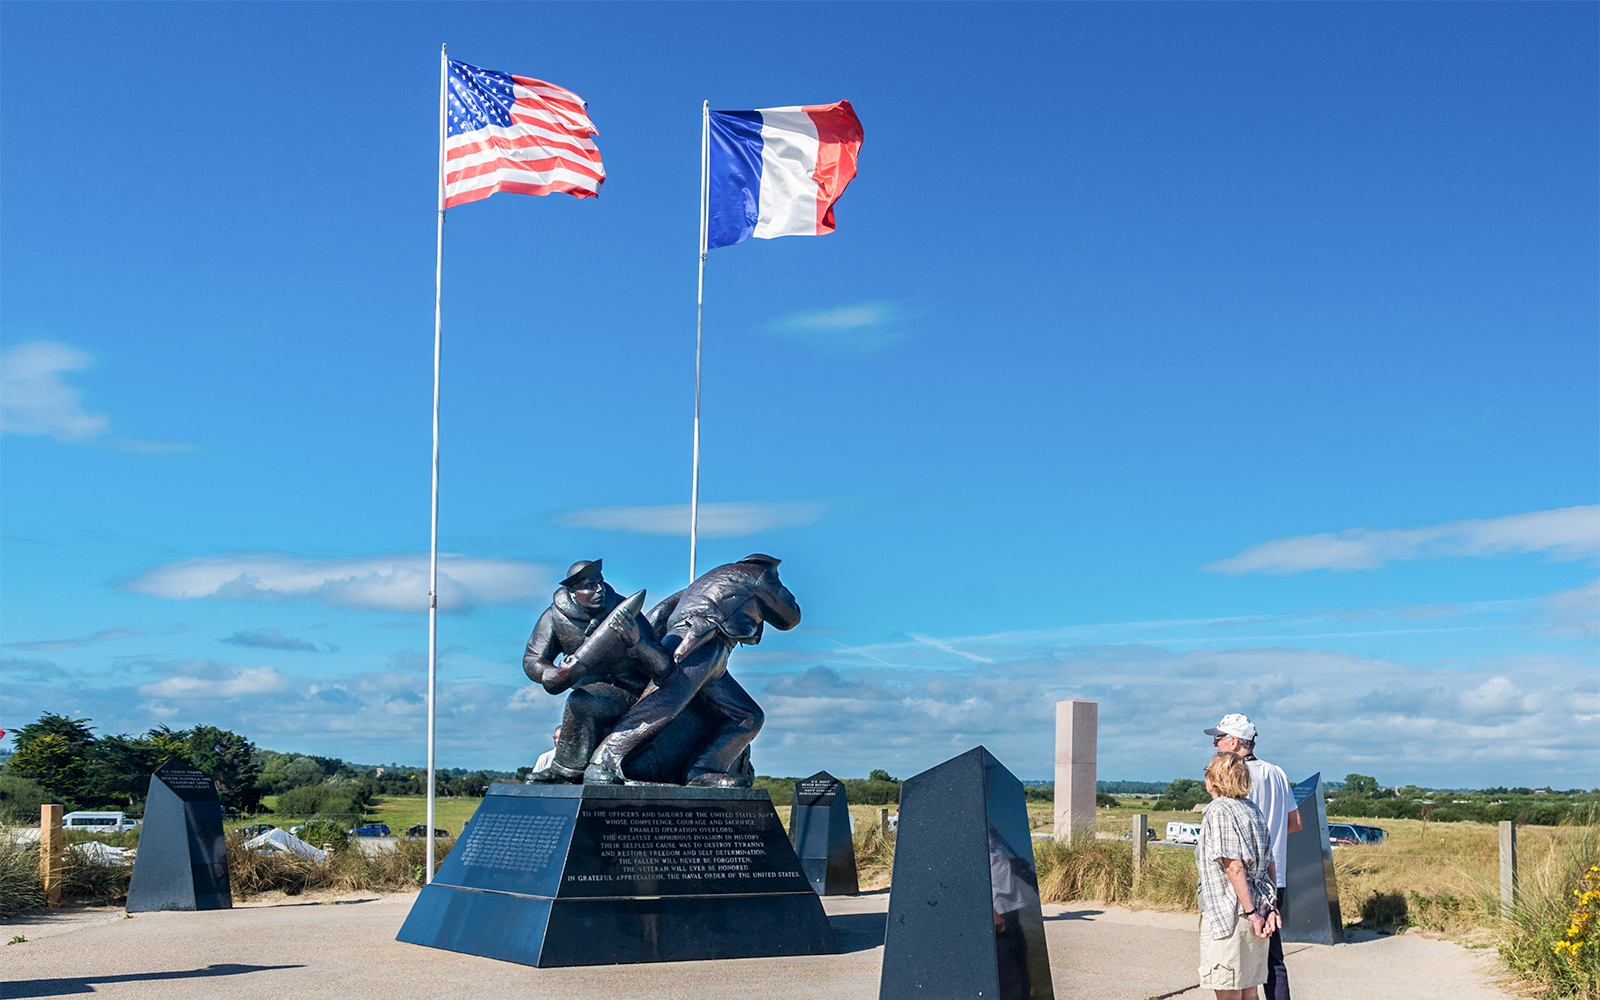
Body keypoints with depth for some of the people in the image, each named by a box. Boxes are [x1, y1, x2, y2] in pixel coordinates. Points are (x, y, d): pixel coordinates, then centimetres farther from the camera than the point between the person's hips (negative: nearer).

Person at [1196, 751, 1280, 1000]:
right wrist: (1271, 907, 8)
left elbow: (1234, 868, -18)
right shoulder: (1252, 809, 13)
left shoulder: (1218, 811, -12)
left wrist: (1252, 913, -16)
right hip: (1255, 910, 8)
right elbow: (1269, 865, 11)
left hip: (1229, 914, -8)